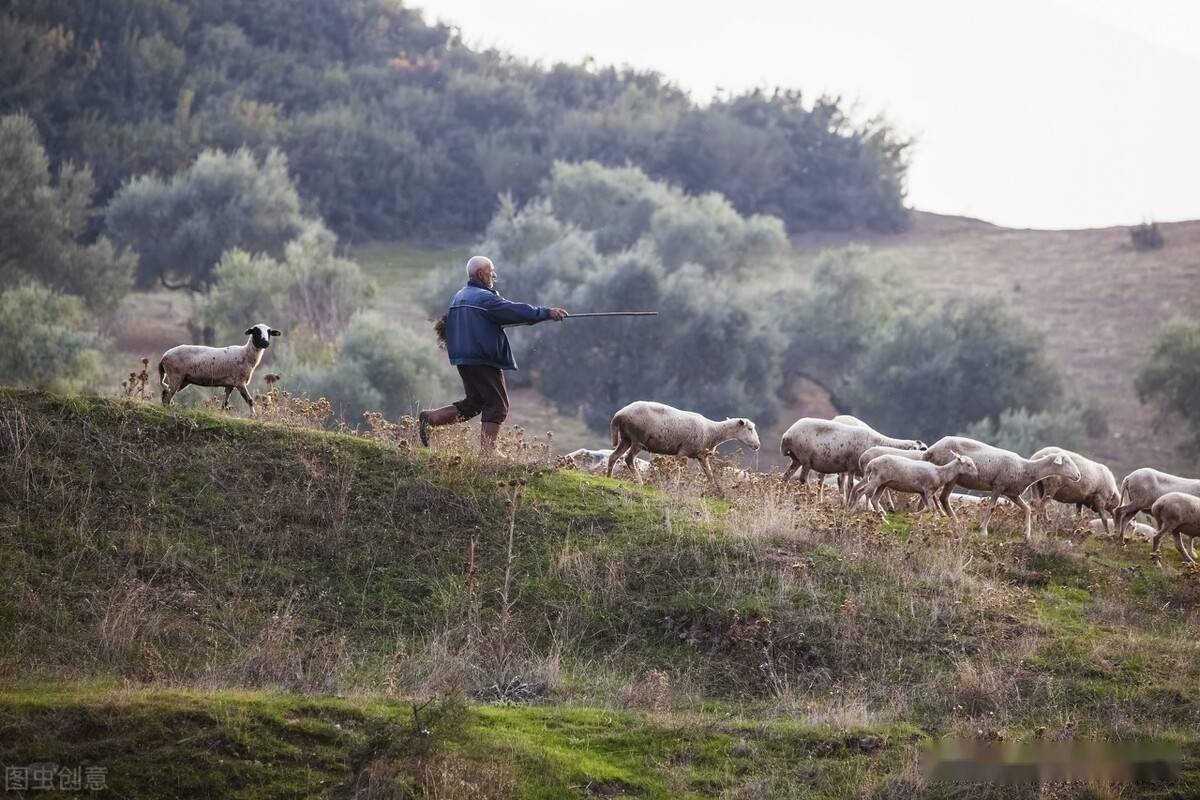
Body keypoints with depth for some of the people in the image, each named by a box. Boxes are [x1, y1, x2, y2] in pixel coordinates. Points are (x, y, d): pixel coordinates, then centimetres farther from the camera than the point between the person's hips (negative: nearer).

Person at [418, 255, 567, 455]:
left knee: (474, 402, 17)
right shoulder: (484, 298, -14)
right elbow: (515, 311, -19)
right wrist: (547, 313, -17)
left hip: (463, 359, 9)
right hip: (484, 360, -9)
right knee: (497, 404, -1)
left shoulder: (459, 297, 15)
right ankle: (487, 448, -4)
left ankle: (430, 418, 9)